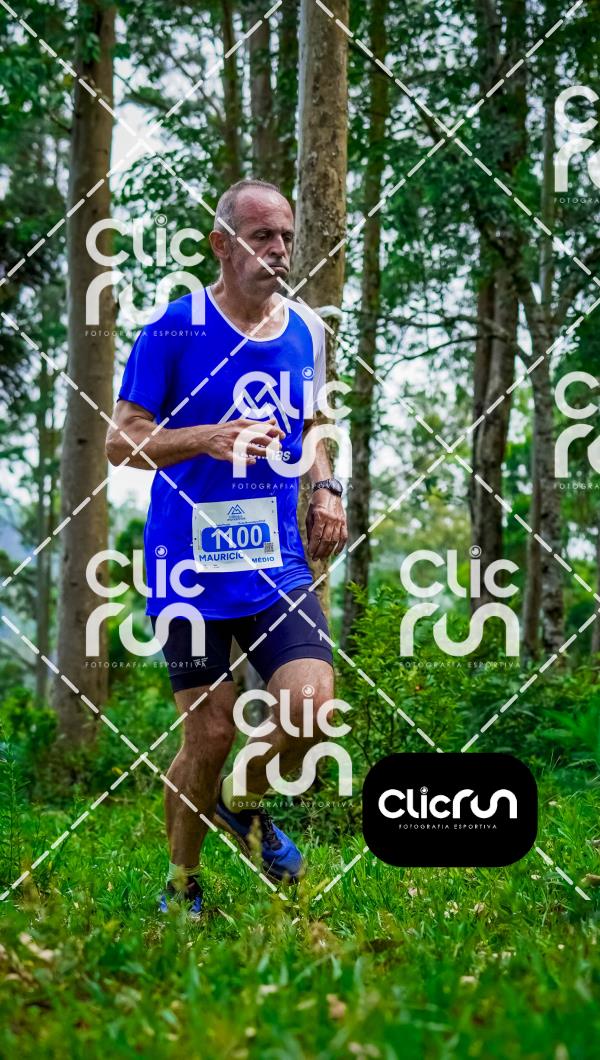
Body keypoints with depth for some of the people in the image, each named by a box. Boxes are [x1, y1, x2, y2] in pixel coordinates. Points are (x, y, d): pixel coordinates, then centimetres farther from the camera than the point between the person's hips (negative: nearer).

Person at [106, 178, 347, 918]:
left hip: (278, 563, 4)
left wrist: (324, 488, 5)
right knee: (211, 735, 0)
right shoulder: (174, 331, -8)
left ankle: (244, 803, 20)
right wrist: (208, 439, -23)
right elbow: (119, 441, -7)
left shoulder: (306, 332, 9)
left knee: (312, 709, -13)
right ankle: (181, 884, 23)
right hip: (191, 568, -4)